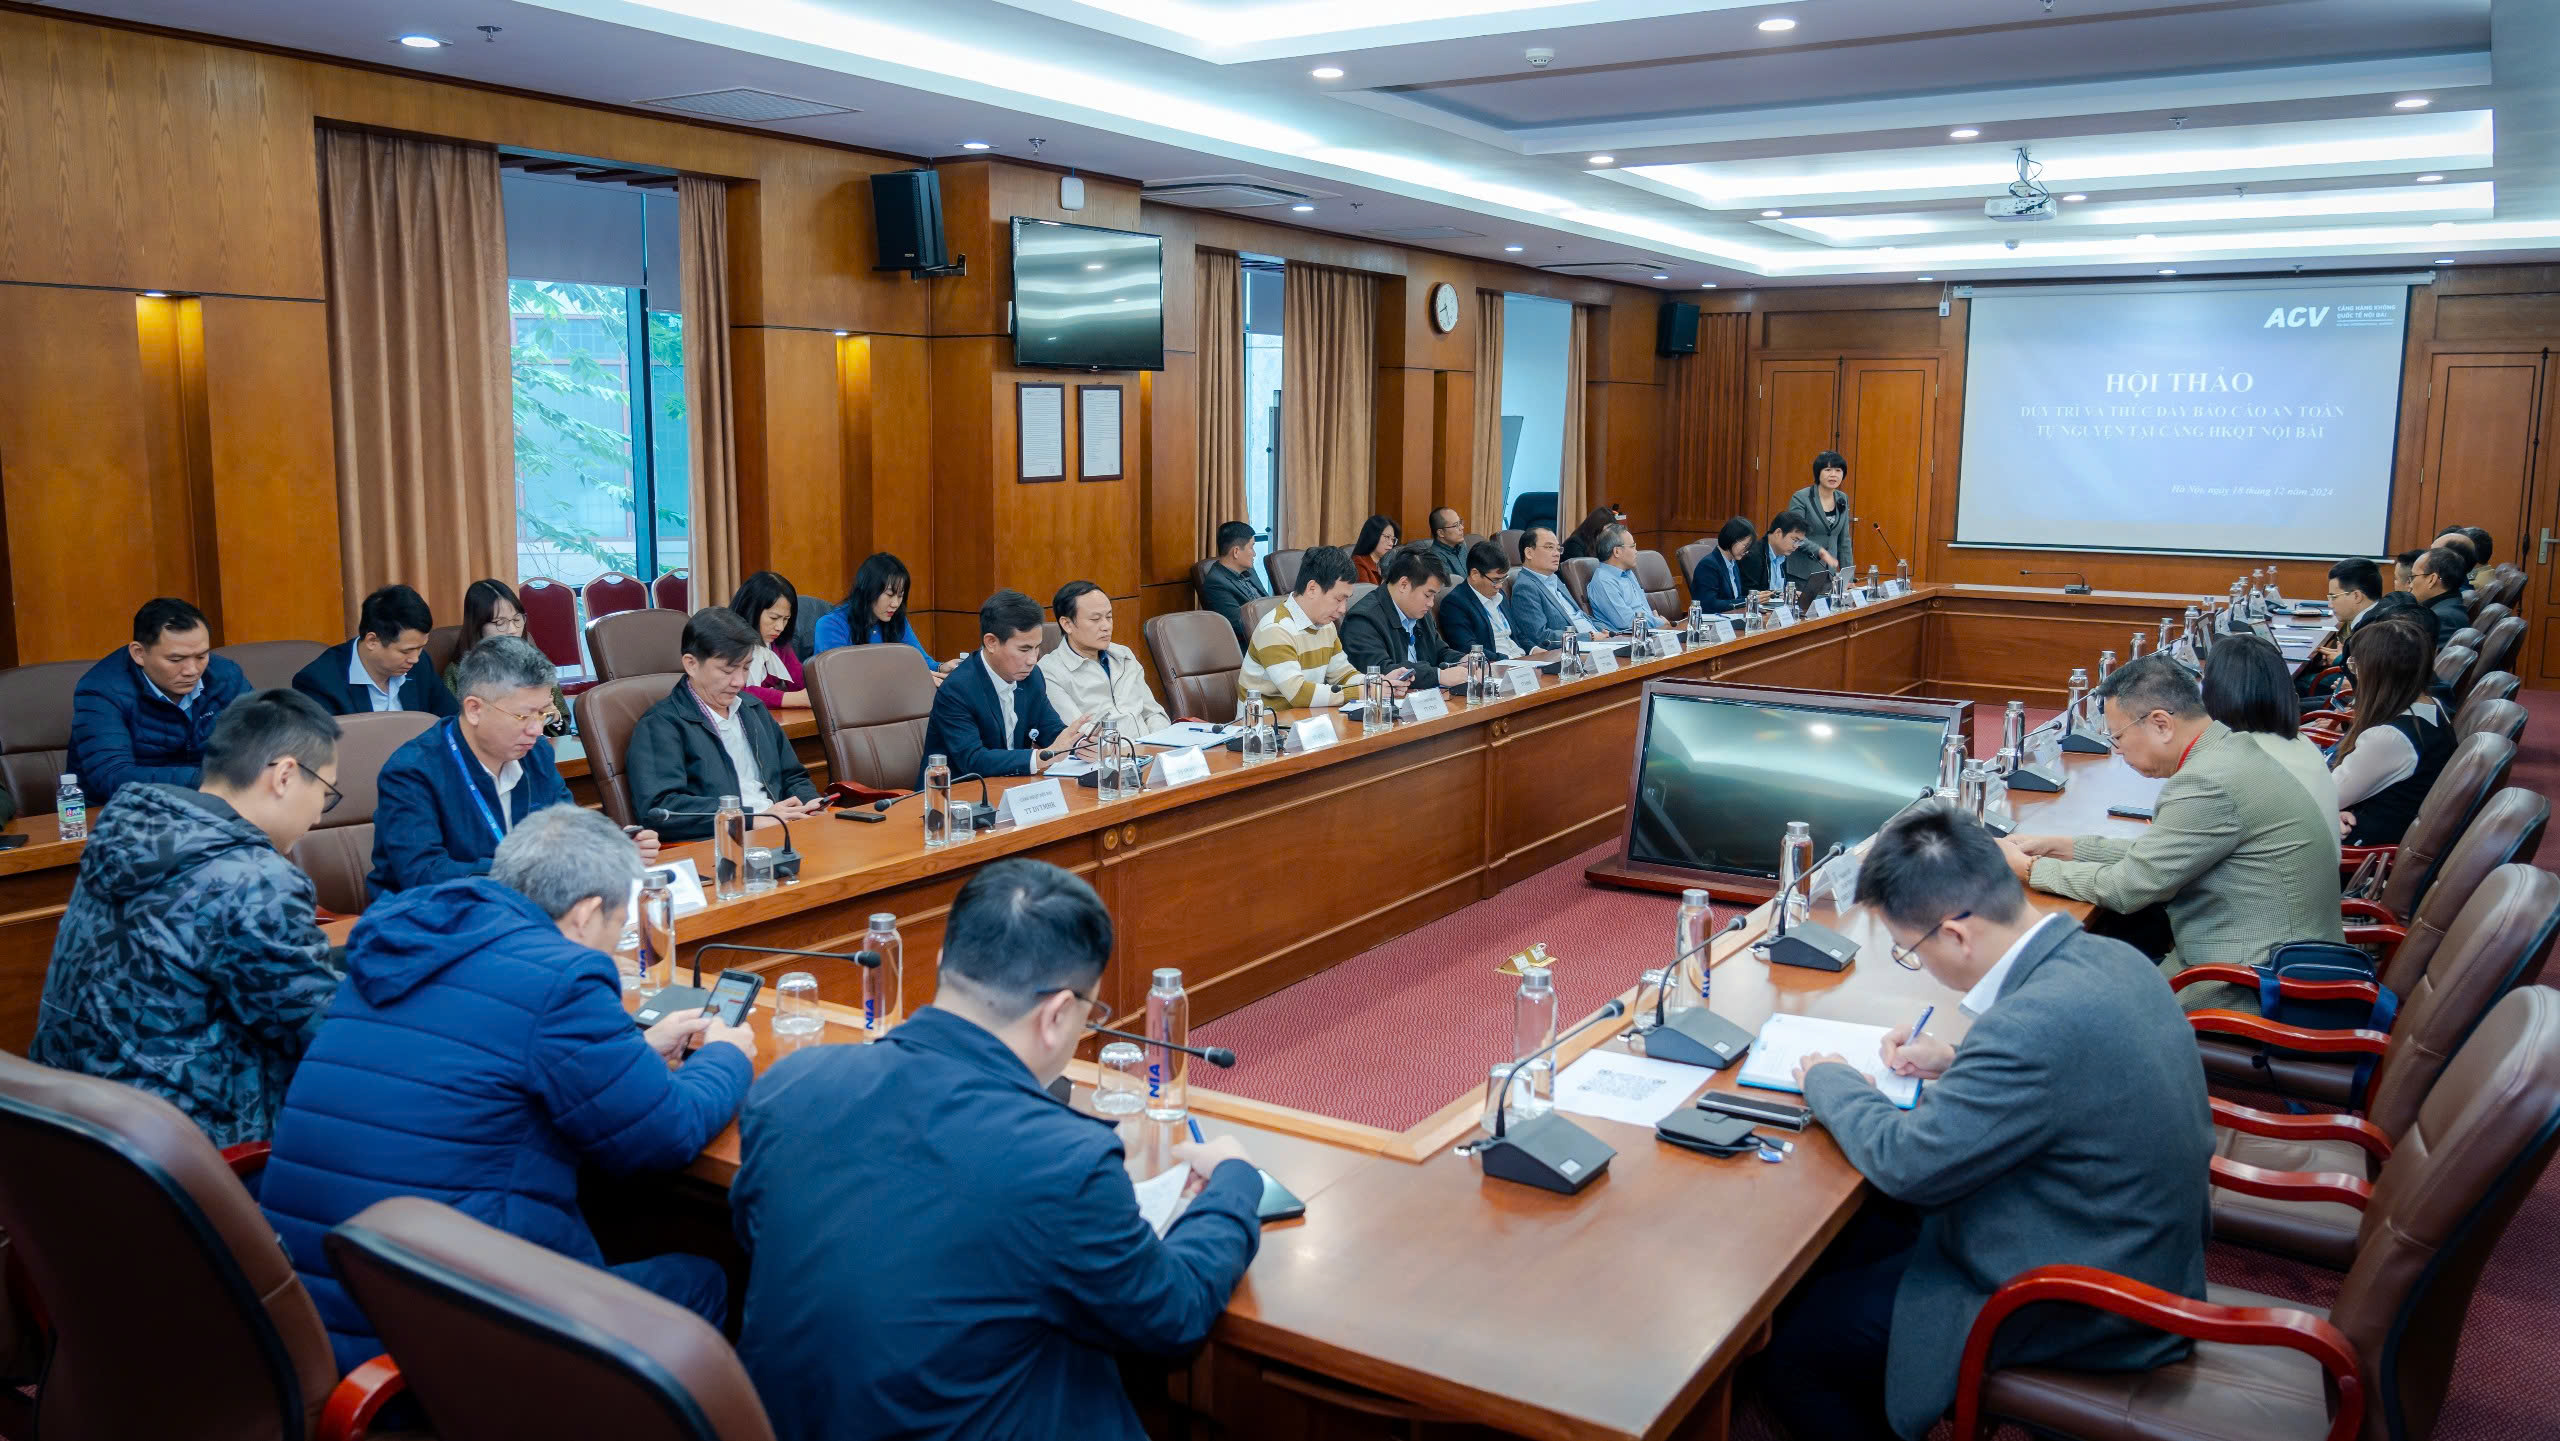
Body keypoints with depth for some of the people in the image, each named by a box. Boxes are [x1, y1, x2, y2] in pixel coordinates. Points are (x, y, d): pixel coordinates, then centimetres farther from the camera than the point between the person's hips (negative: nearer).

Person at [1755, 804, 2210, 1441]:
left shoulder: (2036, 1021, -32)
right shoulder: (2111, 958, -3)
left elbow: (1909, 1163, -23)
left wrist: (1828, 1080, -6)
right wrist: (1956, 1063, 6)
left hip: (2081, 1317, -10)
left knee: (1788, 1350, -4)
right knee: (1848, 1232, 18)